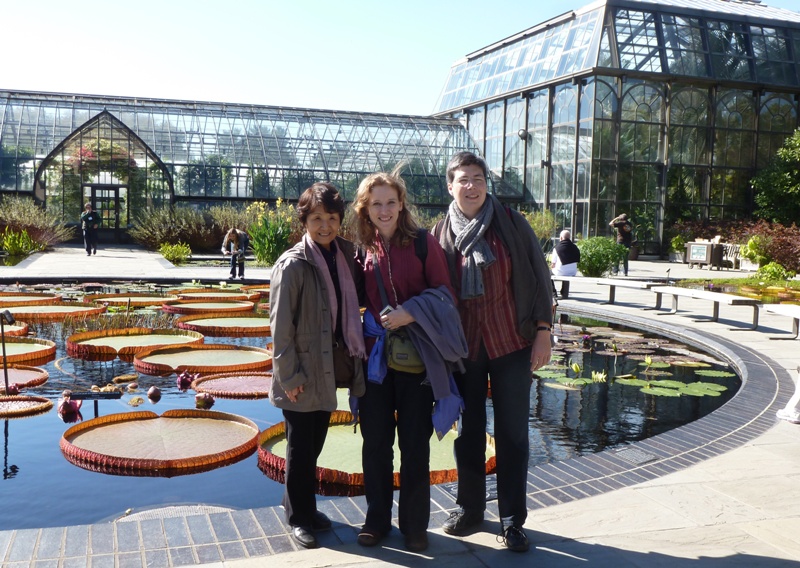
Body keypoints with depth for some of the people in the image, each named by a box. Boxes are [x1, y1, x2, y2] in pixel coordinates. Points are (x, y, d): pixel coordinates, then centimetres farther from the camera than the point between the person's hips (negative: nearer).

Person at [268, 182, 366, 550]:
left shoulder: (346, 256, 3)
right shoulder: (293, 265, -14)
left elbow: (350, 312, 9)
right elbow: (281, 324, -14)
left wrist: (353, 359, 4)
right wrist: (289, 374, -14)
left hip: (330, 368, 5)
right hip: (303, 373, -5)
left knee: (315, 444, 17)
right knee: (301, 448, 7)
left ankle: (302, 505, 35)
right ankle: (299, 516, 23)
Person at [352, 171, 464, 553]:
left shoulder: (423, 243, -4)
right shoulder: (363, 251, 6)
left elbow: (443, 294, -5)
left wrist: (411, 312, -19)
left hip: (416, 358, -3)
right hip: (375, 358, 3)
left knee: (415, 445, 5)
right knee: (375, 442, 8)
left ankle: (414, 524, 20)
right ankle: (377, 519, 24)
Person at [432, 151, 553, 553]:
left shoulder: (511, 223, -2)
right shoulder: (441, 234, 3)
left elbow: (538, 276, -1)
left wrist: (543, 331, -6)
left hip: (512, 343, -1)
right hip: (462, 346, 2)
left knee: (512, 433, 3)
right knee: (469, 432, 11)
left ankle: (512, 520, 15)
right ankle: (469, 509, 27)